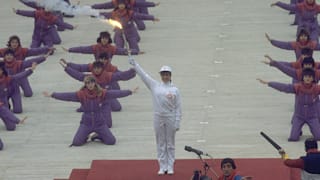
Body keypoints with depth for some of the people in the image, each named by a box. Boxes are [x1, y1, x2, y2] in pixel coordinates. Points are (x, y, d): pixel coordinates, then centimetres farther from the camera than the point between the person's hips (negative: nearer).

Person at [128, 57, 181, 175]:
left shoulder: (175, 90, 0)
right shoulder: (155, 86, 4)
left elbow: (178, 108, 0)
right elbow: (143, 75, 1)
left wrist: (177, 122, -5)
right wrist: (134, 64, -5)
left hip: (171, 119, -1)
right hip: (158, 118, 1)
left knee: (170, 143, 6)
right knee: (160, 143, 7)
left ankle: (170, 167, 14)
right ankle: (162, 167, 14)